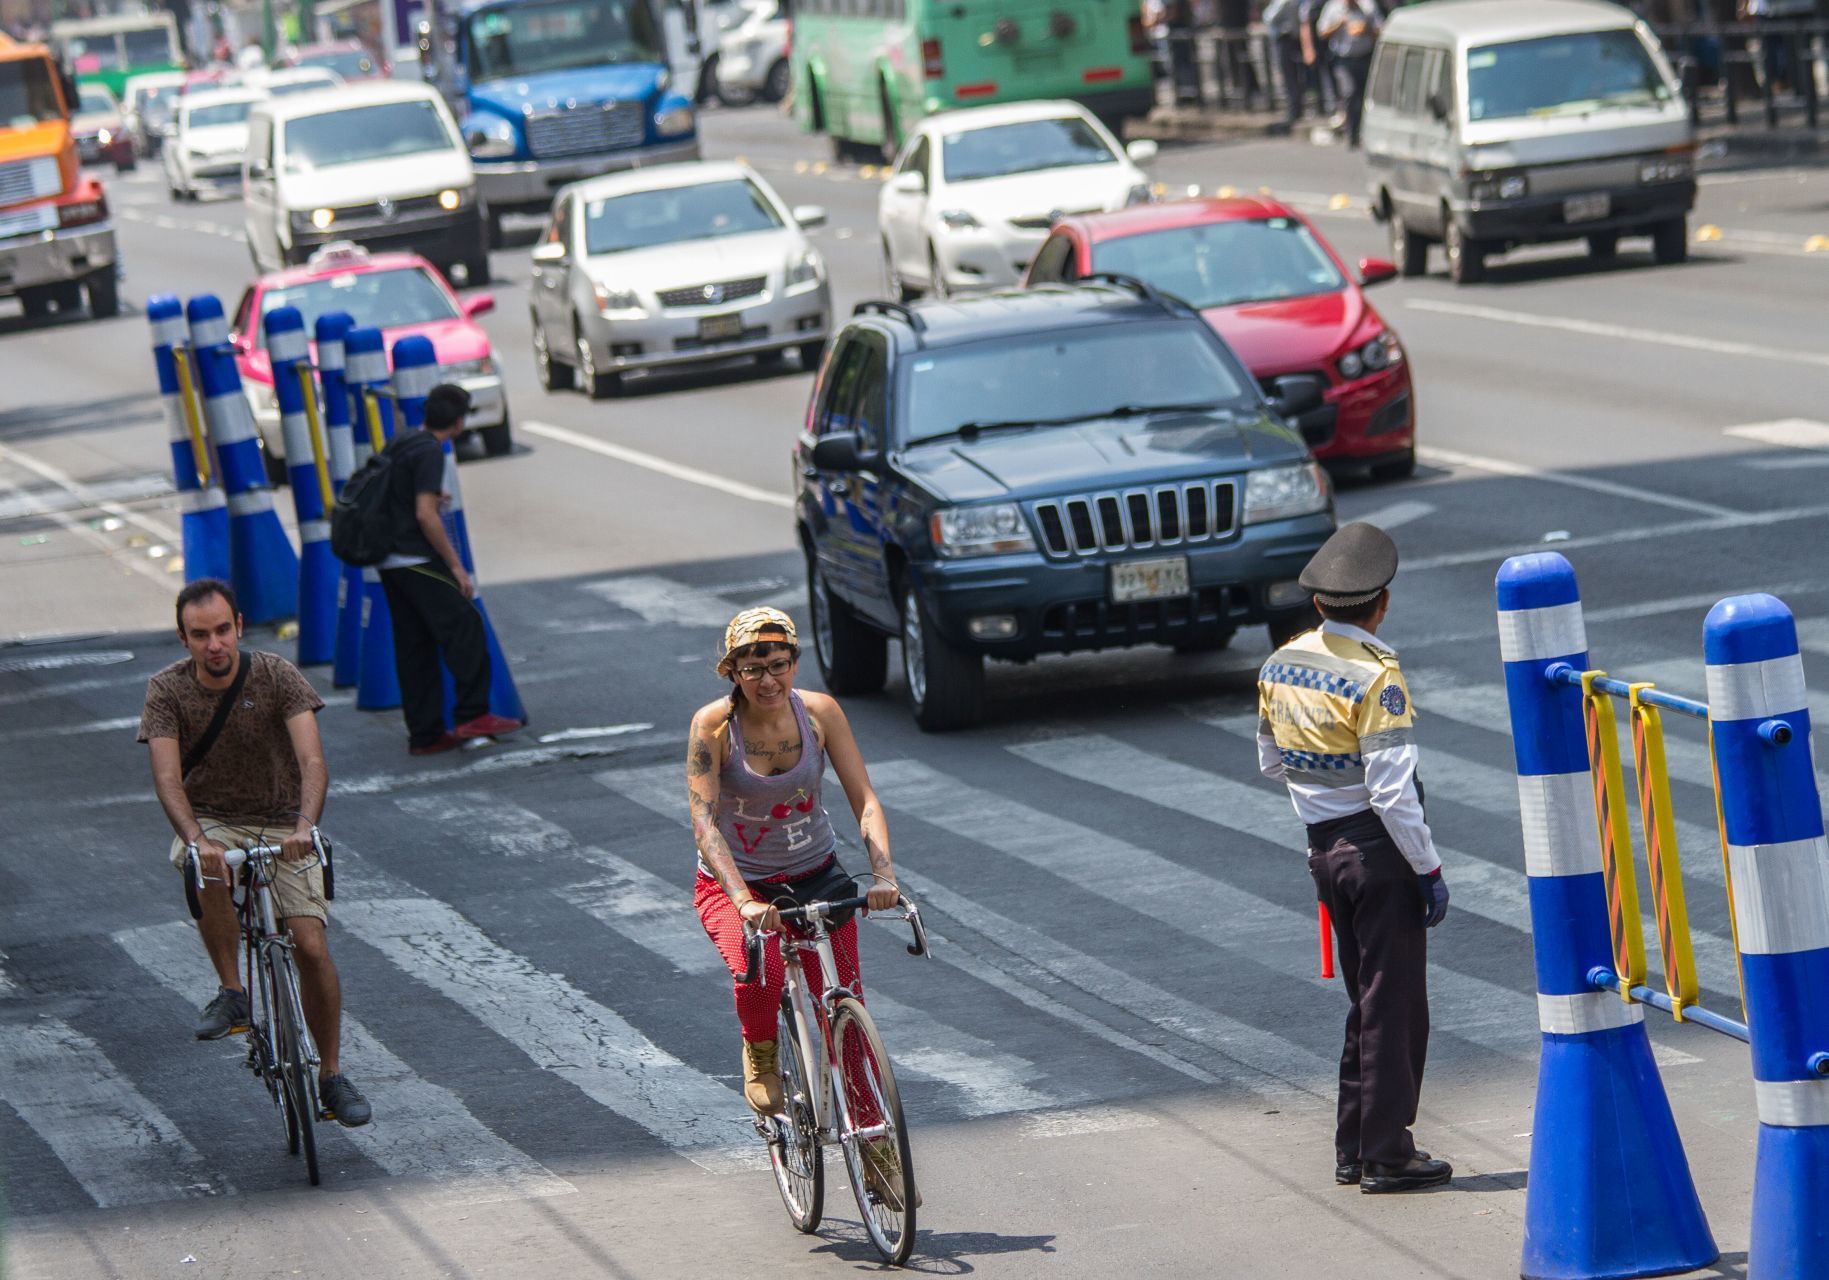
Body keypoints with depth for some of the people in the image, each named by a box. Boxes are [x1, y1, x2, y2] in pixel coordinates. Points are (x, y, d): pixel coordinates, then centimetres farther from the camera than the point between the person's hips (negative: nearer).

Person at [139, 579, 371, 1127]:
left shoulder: (277, 676, -13)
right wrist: (196, 839, -42)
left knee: (310, 944, -14)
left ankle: (330, 1076, 3)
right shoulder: (167, 690, -11)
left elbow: (312, 760, -24)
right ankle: (232, 993, -17)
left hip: (282, 828, 0)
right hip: (210, 821, 0)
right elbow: (167, 778, -22)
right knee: (209, 874, -37)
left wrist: (304, 825, -43)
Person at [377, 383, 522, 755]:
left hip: (389, 564, 9)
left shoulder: (398, 443, 13)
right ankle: (473, 715, -10)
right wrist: (455, 565, -15)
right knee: (465, 627, -6)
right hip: (418, 560, -9)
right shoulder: (430, 452, -14)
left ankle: (424, 734, 9)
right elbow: (425, 516, -20)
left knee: (414, 647, 9)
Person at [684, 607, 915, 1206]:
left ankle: (874, 1143, 6)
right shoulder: (713, 724, -18)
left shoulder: (819, 711, -10)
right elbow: (704, 823, -25)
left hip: (815, 876, 3)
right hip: (733, 884, -3)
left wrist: (883, 874, -27)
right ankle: (761, 1059, 1)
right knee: (759, 975, -32)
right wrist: (744, 901, -38)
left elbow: (864, 800, -10)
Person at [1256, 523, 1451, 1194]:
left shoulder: (1280, 666, 3)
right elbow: (1392, 793, -21)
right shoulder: (1376, 677, -19)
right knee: (1394, 1004, 1)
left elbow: (1271, 760, 17)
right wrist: (1429, 869, -14)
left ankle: (1353, 1148, 22)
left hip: (1324, 847, 7)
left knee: (1366, 999, 18)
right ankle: (1387, 1155, 5)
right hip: (1378, 847, -7)